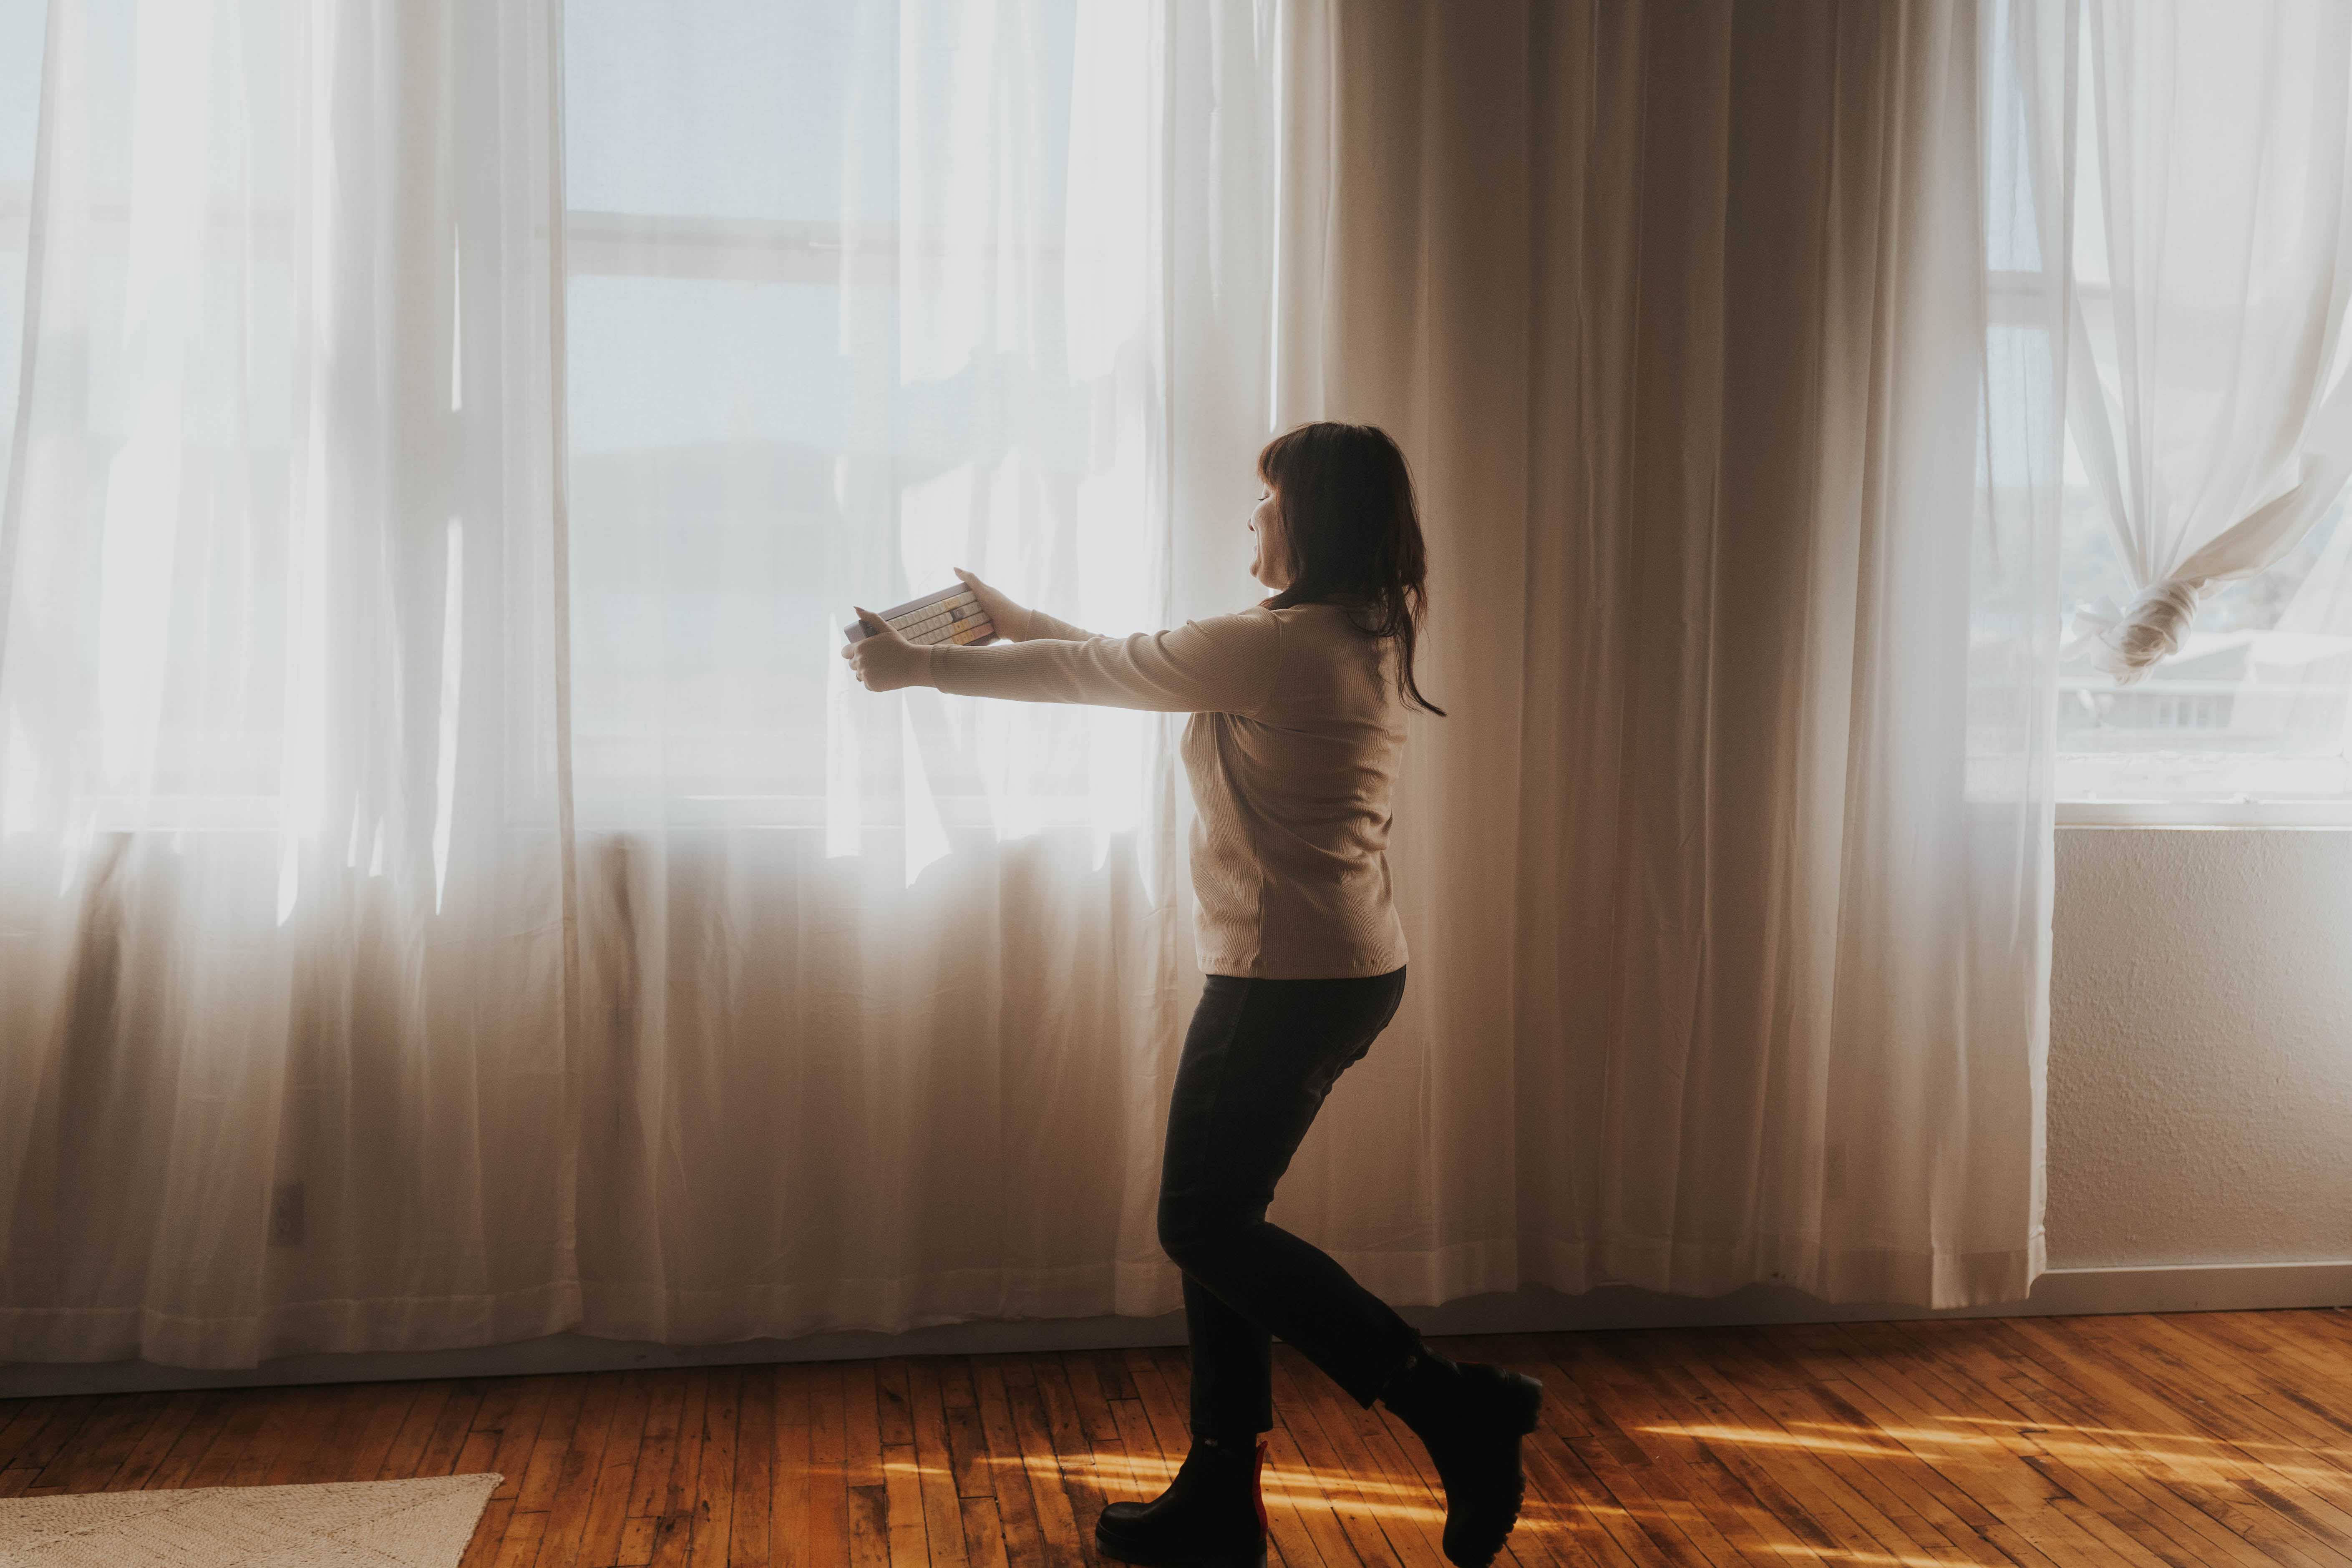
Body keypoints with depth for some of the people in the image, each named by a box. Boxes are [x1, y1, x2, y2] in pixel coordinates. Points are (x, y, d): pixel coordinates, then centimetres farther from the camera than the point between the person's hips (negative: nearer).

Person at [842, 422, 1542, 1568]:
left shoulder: (1280, 646, -17)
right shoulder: (1364, 637, 12)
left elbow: (1098, 672, -9)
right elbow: (1135, 661, 19)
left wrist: (921, 668, 2)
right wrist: (1016, 620, 24)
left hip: (1287, 978, -10)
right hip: (1349, 967, 10)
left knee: (1205, 1225, 1)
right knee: (1217, 1222, 14)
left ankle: (1455, 1403, 1)